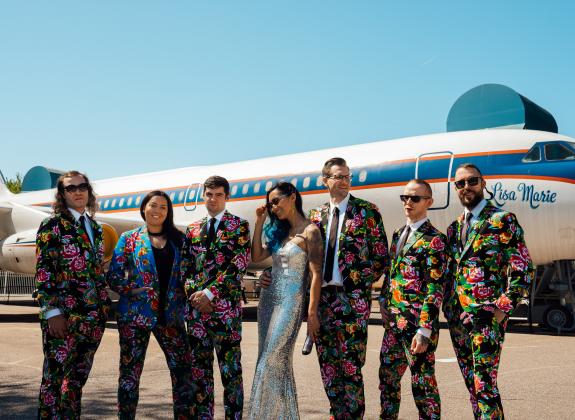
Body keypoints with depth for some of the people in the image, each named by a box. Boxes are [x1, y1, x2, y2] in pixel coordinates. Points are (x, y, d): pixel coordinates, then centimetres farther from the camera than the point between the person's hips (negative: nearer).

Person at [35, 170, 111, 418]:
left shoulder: (94, 227, 15)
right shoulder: (53, 225, -3)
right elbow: (43, 271, -10)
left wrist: (105, 305, 14)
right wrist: (52, 311, -16)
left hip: (93, 314, 6)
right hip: (63, 314, -6)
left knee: (78, 377, 12)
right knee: (55, 376, -2)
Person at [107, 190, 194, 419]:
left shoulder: (178, 239, 9)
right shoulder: (129, 238, 2)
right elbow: (114, 277, 0)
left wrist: (183, 297, -2)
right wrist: (134, 290, -13)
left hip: (170, 314, 3)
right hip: (135, 314, -2)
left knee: (183, 368, 4)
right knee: (130, 371, 4)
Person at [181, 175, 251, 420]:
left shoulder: (239, 226, 2)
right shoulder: (192, 229, 16)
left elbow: (238, 265, -8)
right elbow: (185, 266, 12)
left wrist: (210, 293, -13)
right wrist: (195, 294, -5)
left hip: (225, 306, -4)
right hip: (196, 307, 4)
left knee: (230, 369, -1)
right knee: (199, 367, 8)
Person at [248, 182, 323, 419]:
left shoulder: (309, 231, -8)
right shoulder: (280, 231, 15)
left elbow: (316, 274, -12)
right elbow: (256, 257, 10)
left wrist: (312, 313, -17)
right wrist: (259, 223, 5)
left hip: (290, 302, -7)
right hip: (268, 299, 7)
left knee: (271, 363, -8)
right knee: (277, 363, 11)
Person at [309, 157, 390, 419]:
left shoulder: (367, 211, 1)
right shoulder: (317, 215, 12)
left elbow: (381, 257, 0)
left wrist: (360, 283, -6)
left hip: (353, 297, -4)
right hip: (322, 296, 5)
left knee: (350, 366, -5)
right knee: (327, 364, 10)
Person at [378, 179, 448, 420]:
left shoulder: (434, 239, -10)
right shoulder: (398, 234, 14)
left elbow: (435, 289, -15)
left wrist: (424, 330, -19)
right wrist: (384, 304, 10)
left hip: (418, 324, -7)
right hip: (393, 321, 7)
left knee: (423, 382, 2)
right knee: (387, 377, 15)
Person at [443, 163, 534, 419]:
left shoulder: (502, 221, -3)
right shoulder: (455, 228, 16)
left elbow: (523, 270, -8)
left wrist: (503, 308, -13)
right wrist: (448, 308, 10)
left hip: (486, 316, -6)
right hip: (457, 317, 6)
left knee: (484, 384, -10)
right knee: (472, 384, 12)